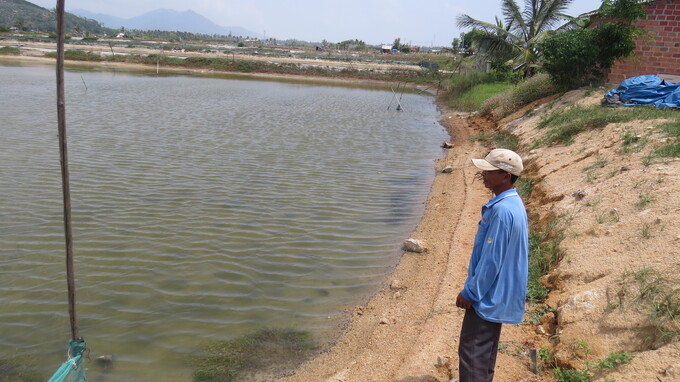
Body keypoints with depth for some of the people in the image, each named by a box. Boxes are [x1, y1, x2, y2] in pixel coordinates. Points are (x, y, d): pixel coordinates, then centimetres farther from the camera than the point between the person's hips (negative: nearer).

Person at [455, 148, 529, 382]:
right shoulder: (514, 204, 8)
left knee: (471, 353, -3)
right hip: (497, 294, 10)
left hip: (488, 295, -10)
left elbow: (491, 260, -24)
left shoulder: (502, 210, -25)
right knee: (484, 352, 21)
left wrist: (469, 293, -15)